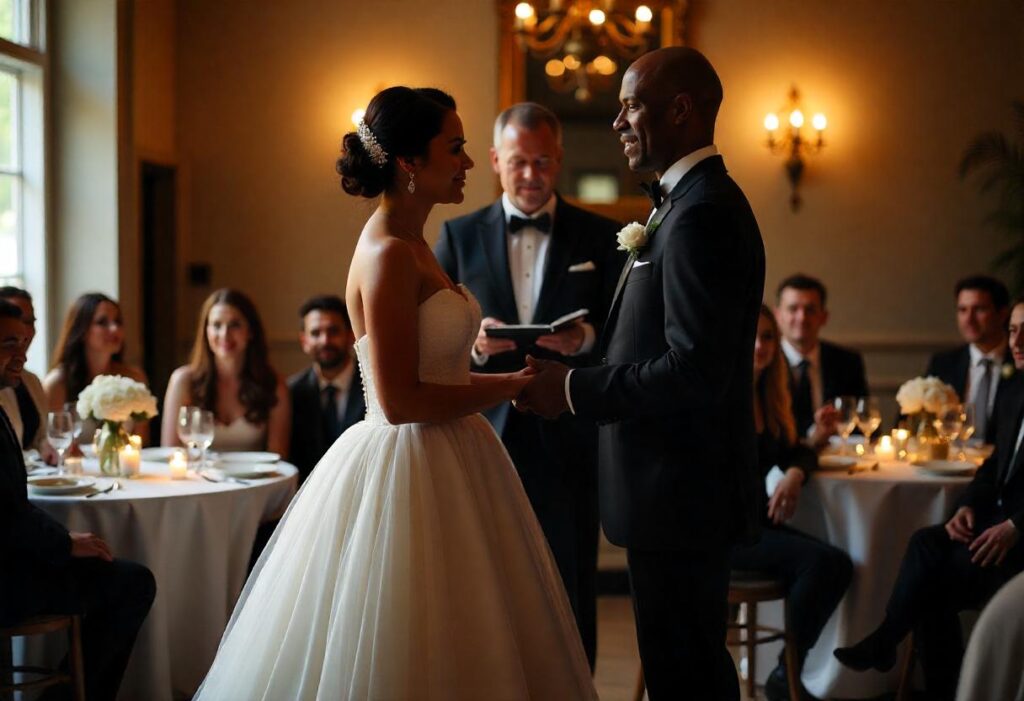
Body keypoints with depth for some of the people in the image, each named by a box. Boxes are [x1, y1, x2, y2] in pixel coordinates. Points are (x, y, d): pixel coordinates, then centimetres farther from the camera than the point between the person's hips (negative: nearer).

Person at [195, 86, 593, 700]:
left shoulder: (412, 245, 11)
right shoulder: (389, 255, -17)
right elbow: (400, 401, -21)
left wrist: (507, 376, 7)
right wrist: (510, 387, -13)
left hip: (440, 467, 10)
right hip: (407, 479, -10)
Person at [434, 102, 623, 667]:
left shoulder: (600, 237, 7)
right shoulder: (459, 235, 9)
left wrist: (585, 338, -18)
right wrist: (473, 344, -14)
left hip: (568, 438, -1)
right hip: (486, 431, 1)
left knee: (570, 594, 3)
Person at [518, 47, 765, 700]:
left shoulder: (701, 214, -19)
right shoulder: (695, 202, 14)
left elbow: (694, 370, -26)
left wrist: (574, 389, -18)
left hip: (681, 492, -10)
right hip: (689, 483, 10)